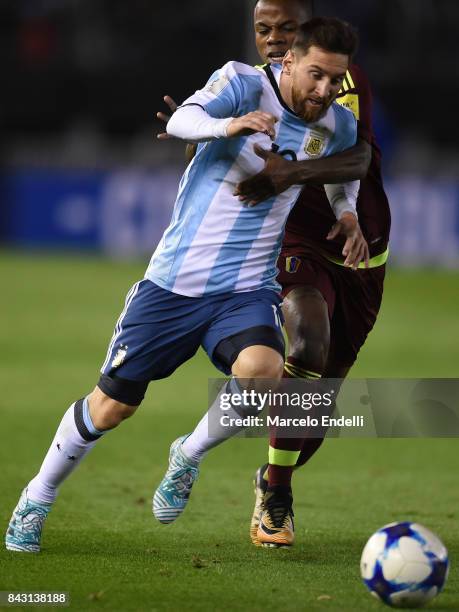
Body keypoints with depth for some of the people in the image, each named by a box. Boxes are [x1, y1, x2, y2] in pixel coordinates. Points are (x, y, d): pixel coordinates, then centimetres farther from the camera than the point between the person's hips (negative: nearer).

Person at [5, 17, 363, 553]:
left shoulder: (338, 127, 3)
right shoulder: (245, 83, -10)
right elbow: (182, 121, -29)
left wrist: (348, 216, 9)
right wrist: (228, 126, -48)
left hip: (247, 292, 2)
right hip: (173, 282, -2)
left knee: (262, 370, -30)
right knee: (112, 404, 1)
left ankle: (188, 457, -1)